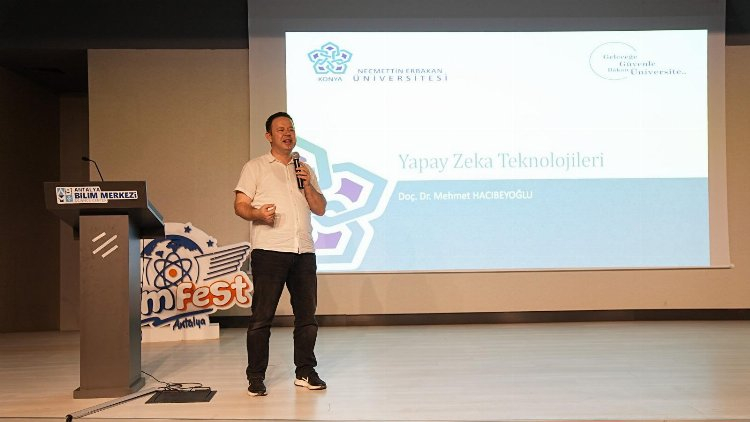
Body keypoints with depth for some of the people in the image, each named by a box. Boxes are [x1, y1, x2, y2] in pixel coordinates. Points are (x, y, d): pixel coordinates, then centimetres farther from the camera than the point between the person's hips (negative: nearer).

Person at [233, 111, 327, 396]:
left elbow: (320, 209, 16)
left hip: (304, 251, 4)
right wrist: (258, 214, -21)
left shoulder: (305, 170, 20)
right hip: (269, 251, -4)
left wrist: (308, 186, 0)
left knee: (307, 314, 7)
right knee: (262, 316, -3)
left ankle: (305, 373, 19)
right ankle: (256, 378, 7)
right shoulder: (255, 167, 8)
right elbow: (240, 205, 0)